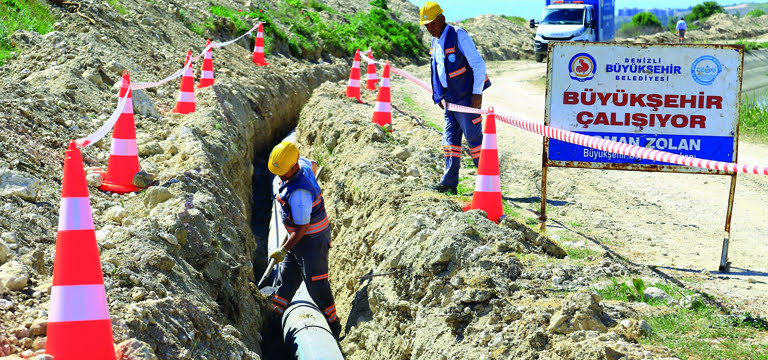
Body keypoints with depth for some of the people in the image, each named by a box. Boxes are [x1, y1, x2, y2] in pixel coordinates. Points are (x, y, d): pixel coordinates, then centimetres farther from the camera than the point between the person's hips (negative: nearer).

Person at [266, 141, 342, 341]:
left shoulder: (298, 193, -34)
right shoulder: (302, 164, -9)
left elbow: (302, 228, -26)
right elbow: (313, 165, 18)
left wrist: (283, 250, -17)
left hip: (312, 239, -9)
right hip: (299, 235, 9)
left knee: (316, 283, 2)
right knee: (287, 275, 17)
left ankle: (333, 325, 17)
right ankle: (273, 316, 28)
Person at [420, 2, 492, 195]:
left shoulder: (458, 35, -13)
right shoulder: (435, 41, 12)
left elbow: (478, 64, -14)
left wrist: (477, 92, -18)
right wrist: (438, 96, 18)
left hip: (466, 97, -8)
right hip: (450, 98, 8)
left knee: (474, 138, -4)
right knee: (450, 138, 5)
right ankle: (449, 182, 7)